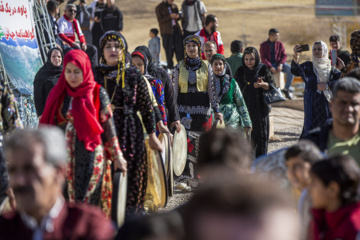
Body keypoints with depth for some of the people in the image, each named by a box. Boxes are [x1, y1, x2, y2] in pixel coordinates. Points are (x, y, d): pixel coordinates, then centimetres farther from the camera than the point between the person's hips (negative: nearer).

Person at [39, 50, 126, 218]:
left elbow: (108, 126, 1)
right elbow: (48, 126, 12)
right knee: (65, 201, 2)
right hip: (64, 156, 3)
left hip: (90, 153, -3)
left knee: (86, 203, -6)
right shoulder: (58, 94, 8)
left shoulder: (98, 94, -2)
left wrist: (117, 156, 1)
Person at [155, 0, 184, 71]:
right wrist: (170, 16, -20)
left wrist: (178, 16, -2)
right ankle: (170, 66, 7)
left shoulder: (174, 6, 13)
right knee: (169, 49, -3)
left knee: (180, 48, -3)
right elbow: (160, 20, -9)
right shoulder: (159, 8, -2)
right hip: (167, 32, -4)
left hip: (176, 29, 4)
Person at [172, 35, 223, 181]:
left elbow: (212, 90, 4)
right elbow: (175, 91, 7)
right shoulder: (179, 68, 6)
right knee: (186, 140, -13)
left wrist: (217, 110, -1)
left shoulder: (206, 67, 5)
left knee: (201, 143, 4)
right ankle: (185, 176, -15)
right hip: (184, 109, -1)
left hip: (203, 109, 1)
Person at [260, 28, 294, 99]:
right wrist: (270, 67, -22)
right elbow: (263, 58, -8)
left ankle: (286, 89, -12)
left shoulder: (280, 44, 6)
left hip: (279, 64, 2)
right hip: (268, 64, -2)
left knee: (291, 70, -25)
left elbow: (284, 56, 2)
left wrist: (280, 65, -17)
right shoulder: (263, 45, 0)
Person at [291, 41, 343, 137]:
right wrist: (296, 58, -34)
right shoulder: (309, 65, 4)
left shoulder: (330, 67, 8)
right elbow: (295, 71, -15)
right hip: (312, 104, -1)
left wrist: (327, 85, -11)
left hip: (327, 103, 1)